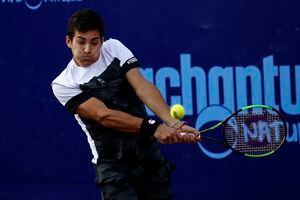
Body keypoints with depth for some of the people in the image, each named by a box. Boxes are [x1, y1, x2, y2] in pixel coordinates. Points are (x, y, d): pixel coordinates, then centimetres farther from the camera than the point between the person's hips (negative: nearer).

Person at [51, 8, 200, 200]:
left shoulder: (114, 48, 4)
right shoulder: (63, 84, -5)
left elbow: (142, 86, -10)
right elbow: (103, 116, -16)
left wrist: (172, 122, -26)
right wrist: (153, 127, -28)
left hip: (150, 154, 3)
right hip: (111, 165, -3)